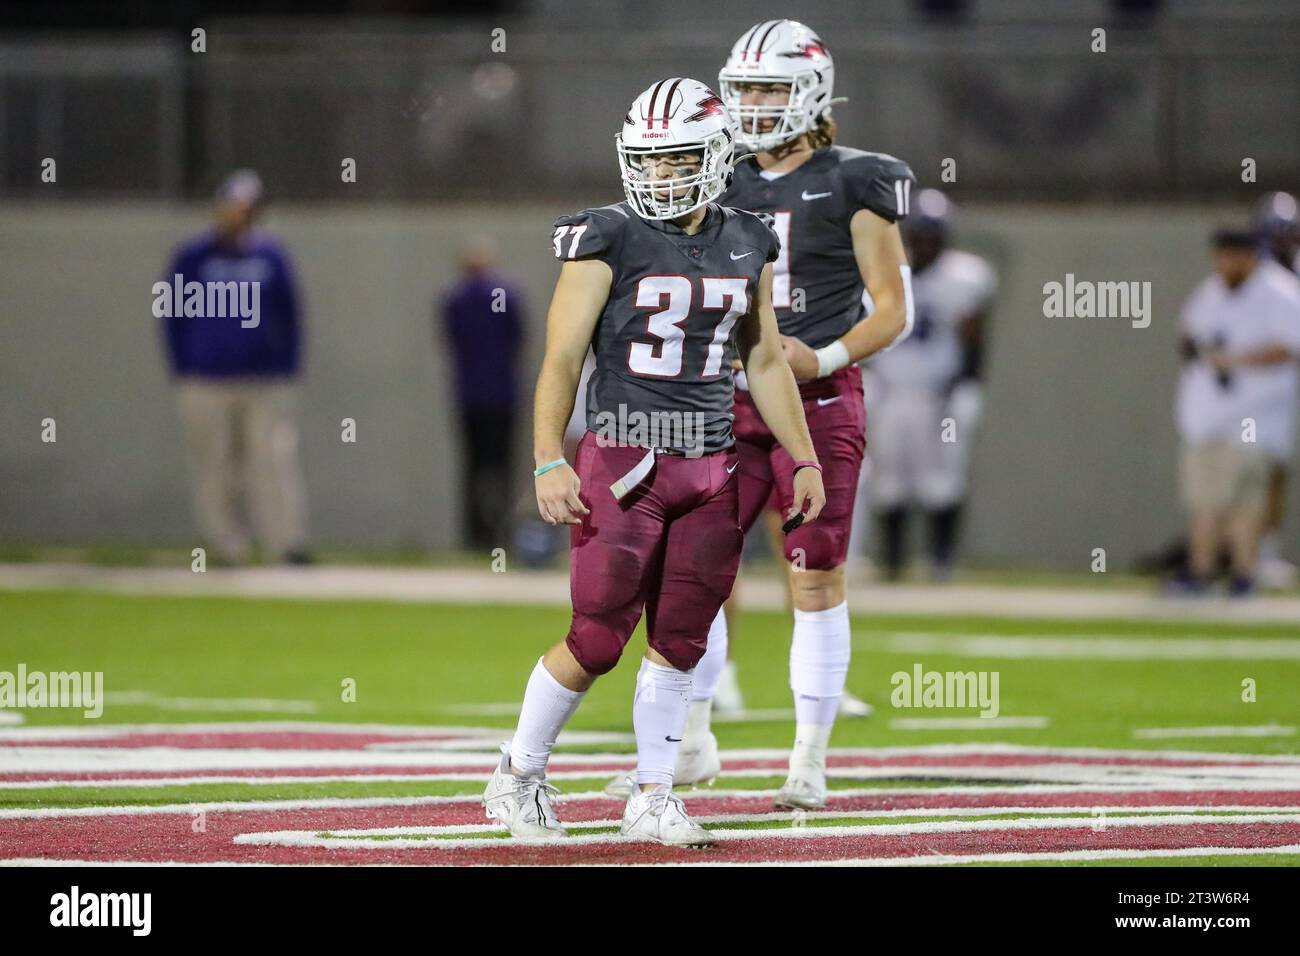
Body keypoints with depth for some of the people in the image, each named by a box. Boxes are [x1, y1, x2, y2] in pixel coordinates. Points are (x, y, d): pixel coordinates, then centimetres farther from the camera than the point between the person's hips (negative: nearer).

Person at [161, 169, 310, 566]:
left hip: (267, 384, 1)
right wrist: (183, 375, -1)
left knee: (275, 460, -8)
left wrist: (289, 370, 6)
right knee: (216, 472, 0)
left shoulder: (272, 255, 9)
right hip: (207, 385, -1)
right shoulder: (192, 257, 3)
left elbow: (289, 315, 14)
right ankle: (229, 546, 7)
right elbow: (173, 318, 6)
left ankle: (289, 544, -11)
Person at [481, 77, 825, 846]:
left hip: (711, 468, 5)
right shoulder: (609, 240, -7)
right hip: (624, 463, -5)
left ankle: (652, 799, 15)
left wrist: (805, 460, 15)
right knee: (598, 643, -4)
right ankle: (520, 777, 13)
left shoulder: (747, 247, 8)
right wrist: (550, 462, -16)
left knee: (680, 642, 5)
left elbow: (766, 362, 17)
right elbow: (563, 357, -8)